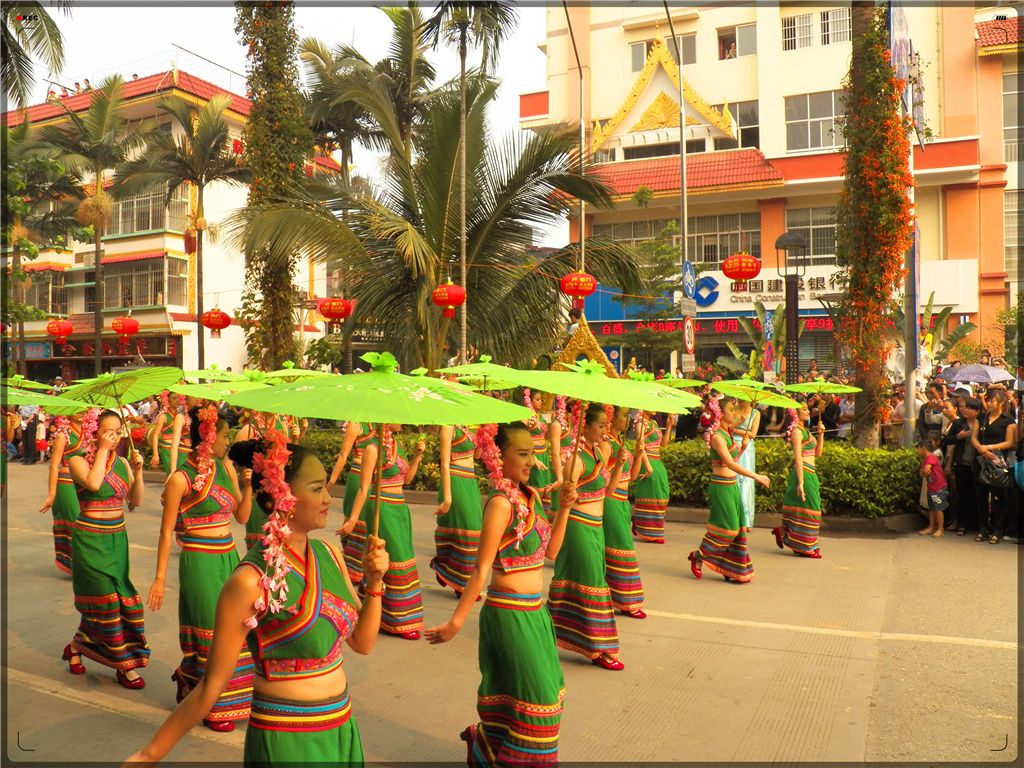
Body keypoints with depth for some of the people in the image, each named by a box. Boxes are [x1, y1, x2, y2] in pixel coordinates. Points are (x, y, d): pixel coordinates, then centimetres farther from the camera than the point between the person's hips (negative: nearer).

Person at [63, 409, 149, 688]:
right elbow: (93, 483, -28)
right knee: (107, 600, -5)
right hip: (90, 539, -5)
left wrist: (138, 471, -10)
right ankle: (124, 665, 5)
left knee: (100, 601, 9)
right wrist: (102, 450, -19)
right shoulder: (78, 461, -7)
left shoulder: (122, 463, 7)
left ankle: (76, 647, 30)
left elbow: (136, 500, 3)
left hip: (117, 538, 5)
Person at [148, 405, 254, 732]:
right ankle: (211, 706, 22)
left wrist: (247, 484, -5)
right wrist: (159, 578, -8)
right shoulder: (181, 479, -13)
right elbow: (166, 531, -9)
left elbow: (242, 516, 8)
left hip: (228, 558, 6)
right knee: (209, 634, 4)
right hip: (199, 561, -6)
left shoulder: (226, 467, 5)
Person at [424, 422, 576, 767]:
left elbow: (550, 553, 9)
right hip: (510, 611, -8)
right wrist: (456, 621, -18)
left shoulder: (527, 497, 6)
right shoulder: (501, 503, -19)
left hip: (533, 610, 8)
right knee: (532, 696, 3)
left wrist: (564, 508, 1)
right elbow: (481, 568, -19)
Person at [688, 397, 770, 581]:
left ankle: (731, 568, 17)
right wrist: (756, 476, -25)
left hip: (731, 485, 9)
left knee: (736, 526, 9)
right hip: (721, 486, -9)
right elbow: (730, 464, -24)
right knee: (725, 526, -3)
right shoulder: (717, 436, -17)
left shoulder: (728, 433, 11)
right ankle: (698, 556, 14)